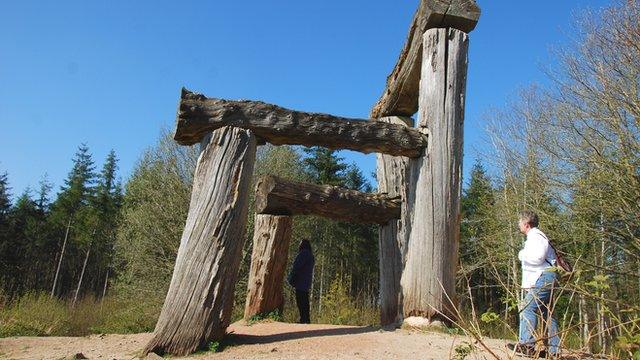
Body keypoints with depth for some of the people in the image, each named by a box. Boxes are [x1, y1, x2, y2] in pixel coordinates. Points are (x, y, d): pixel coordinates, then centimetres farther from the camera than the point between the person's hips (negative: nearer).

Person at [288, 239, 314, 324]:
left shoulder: (303, 253, -11)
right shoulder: (310, 255, 19)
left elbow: (296, 267, -15)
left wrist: (291, 280, -7)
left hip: (300, 283, -10)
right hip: (306, 284, 10)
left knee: (301, 304, -10)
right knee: (305, 304, 13)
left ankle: (303, 320, -12)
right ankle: (307, 320, 16)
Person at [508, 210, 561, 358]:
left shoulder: (535, 236, -9)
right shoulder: (534, 237, 24)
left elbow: (537, 257, -22)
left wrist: (522, 255, -7)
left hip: (543, 277, -11)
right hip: (545, 279, 11)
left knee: (528, 308, -18)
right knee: (547, 313, 12)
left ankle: (526, 344, -24)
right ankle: (554, 349, 16)